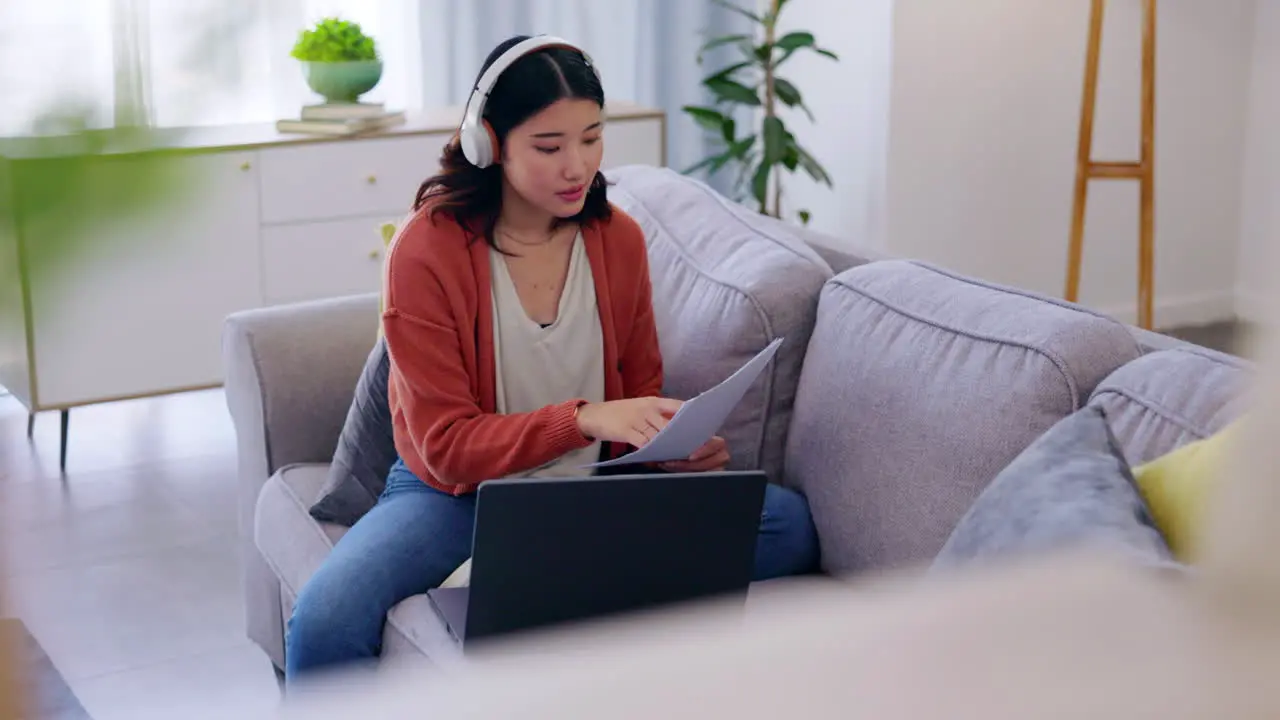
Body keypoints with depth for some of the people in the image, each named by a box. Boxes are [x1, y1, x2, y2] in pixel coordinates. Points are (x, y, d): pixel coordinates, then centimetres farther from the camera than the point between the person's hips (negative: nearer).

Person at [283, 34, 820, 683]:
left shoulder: (619, 238, -1)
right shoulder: (426, 251, -14)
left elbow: (641, 392, 10)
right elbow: (447, 446, -15)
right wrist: (583, 418, -29)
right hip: (455, 491, -4)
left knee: (787, 522, -18)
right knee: (325, 618, -33)